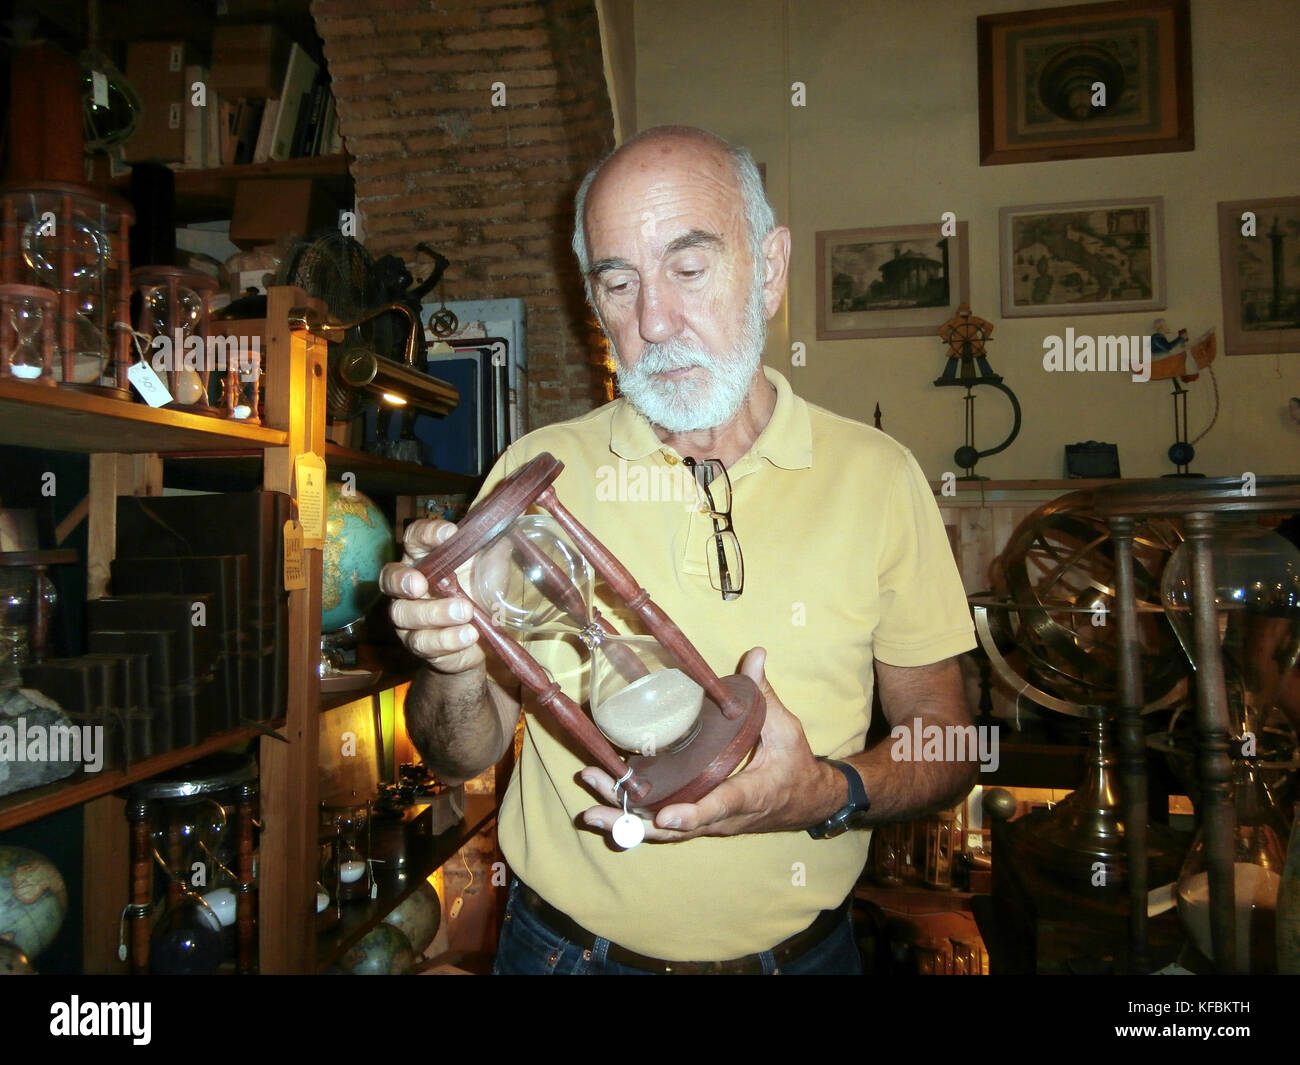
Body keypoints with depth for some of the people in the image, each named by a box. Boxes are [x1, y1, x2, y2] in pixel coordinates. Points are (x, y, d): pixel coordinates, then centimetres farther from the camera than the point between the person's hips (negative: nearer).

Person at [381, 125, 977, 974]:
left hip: (801, 951, 0)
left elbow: (944, 745, -3)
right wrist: (457, 667, -27)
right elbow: (462, 758, -6)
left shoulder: (878, 477, -10)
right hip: (565, 949, 1)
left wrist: (829, 794, -23)